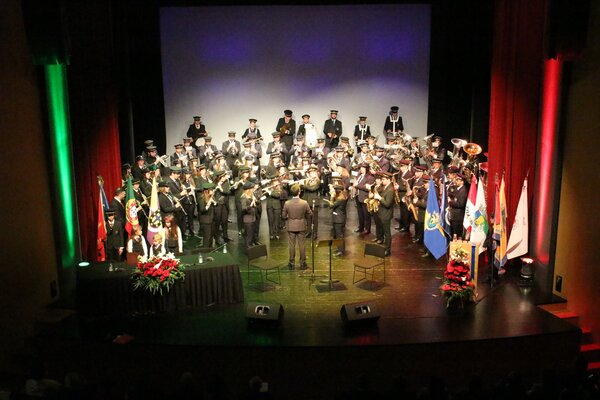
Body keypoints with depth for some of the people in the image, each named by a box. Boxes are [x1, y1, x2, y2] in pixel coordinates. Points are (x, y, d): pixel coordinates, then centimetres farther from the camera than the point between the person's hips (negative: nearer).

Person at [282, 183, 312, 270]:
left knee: (292, 245, 10)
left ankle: (292, 263, 17)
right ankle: (303, 263, 17)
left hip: (291, 227, 0)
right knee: (302, 245, 10)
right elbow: (309, 215, -4)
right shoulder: (304, 203, -15)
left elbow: (283, 216, -5)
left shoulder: (287, 203, -13)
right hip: (301, 227, 0)